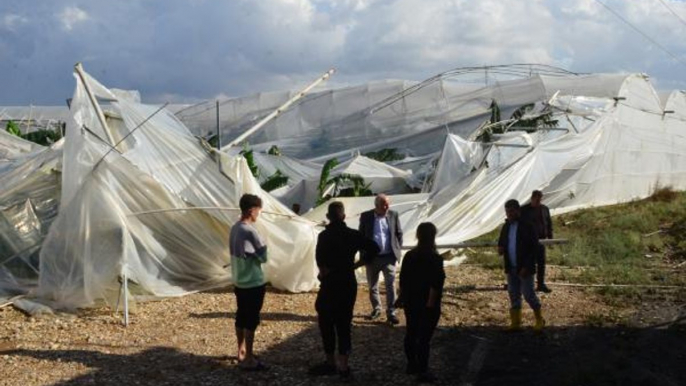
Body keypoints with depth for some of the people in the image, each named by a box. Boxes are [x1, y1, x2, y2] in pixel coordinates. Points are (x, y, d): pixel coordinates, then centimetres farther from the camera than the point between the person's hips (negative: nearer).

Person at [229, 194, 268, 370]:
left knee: (241, 317, 17)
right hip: (253, 283, -9)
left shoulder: (234, 228, 5)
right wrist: (258, 255, 4)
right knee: (251, 320, -1)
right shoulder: (250, 231, -22)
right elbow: (263, 256, -14)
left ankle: (241, 352, 28)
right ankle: (248, 359, 4)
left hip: (239, 281, 9)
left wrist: (251, 255, 4)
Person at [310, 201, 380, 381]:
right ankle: (343, 367, 10)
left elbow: (321, 261, -24)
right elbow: (374, 248, -3)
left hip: (330, 285, -5)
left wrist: (326, 272, -4)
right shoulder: (353, 235, 2)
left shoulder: (325, 236, -12)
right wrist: (356, 265, 2)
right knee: (344, 325, 10)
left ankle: (330, 363, 16)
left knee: (326, 324, 9)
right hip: (349, 284, 5)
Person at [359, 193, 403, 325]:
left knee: (391, 285, -7)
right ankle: (376, 309, 28)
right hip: (372, 257, 1)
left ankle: (391, 312, -4)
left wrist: (397, 250, 3)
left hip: (389, 257, -1)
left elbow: (399, 234, 9)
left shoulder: (393, 215, 0)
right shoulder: (366, 216, -3)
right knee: (372, 286, 12)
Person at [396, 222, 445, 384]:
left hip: (411, 302, 6)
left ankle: (412, 365, 28)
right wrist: (431, 303, -16)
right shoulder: (435, 258, -14)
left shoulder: (409, 255, 4)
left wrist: (402, 297, 20)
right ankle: (422, 372, -2)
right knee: (424, 337, -4)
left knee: (411, 333, 17)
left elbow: (403, 279, 10)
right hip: (427, 305, -6)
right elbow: (435, 284, -19)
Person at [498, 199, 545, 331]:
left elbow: (534, 248, -11)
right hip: (511, 268, 6)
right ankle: (515, 322, 14)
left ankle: (539, 320, 13)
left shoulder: (527, 226, -10)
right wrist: (500, 248, -4)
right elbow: (501, 242, 22)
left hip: (524, 268, -6)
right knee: (513, 295, 8)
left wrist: (526, 267, -17)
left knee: (528, 294, -3)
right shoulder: (506, 227, 10)